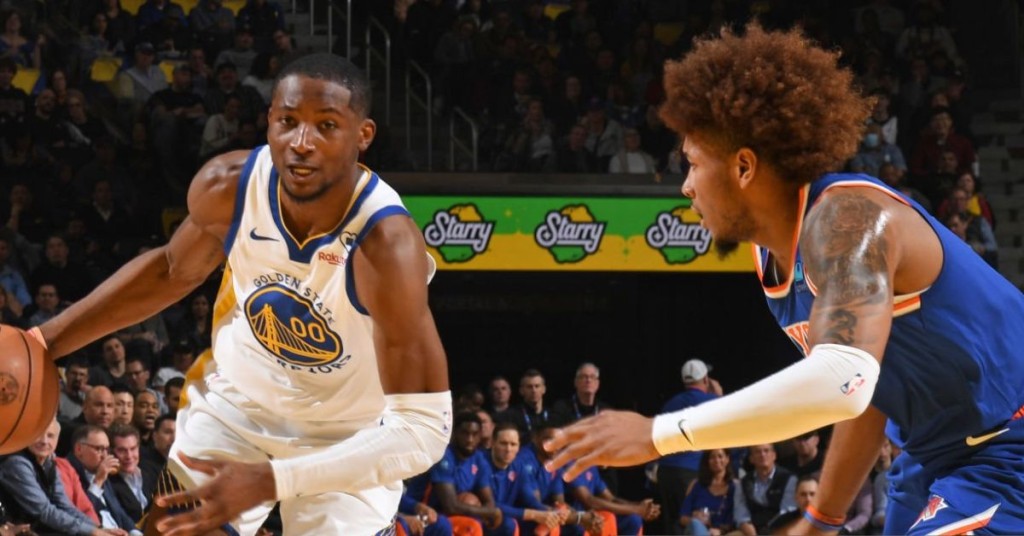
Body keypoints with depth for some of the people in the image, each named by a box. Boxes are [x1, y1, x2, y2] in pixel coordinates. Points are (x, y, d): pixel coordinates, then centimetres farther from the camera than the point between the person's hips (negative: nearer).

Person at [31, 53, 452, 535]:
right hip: (235, 401, 4)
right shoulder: (226, 187, -22)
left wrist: (269, 480, -40)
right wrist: (45, 341, -2)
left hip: (348, 442, -4)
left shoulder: (388, 246, -35)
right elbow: (173, 272, 3)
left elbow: (423, 429, -35)